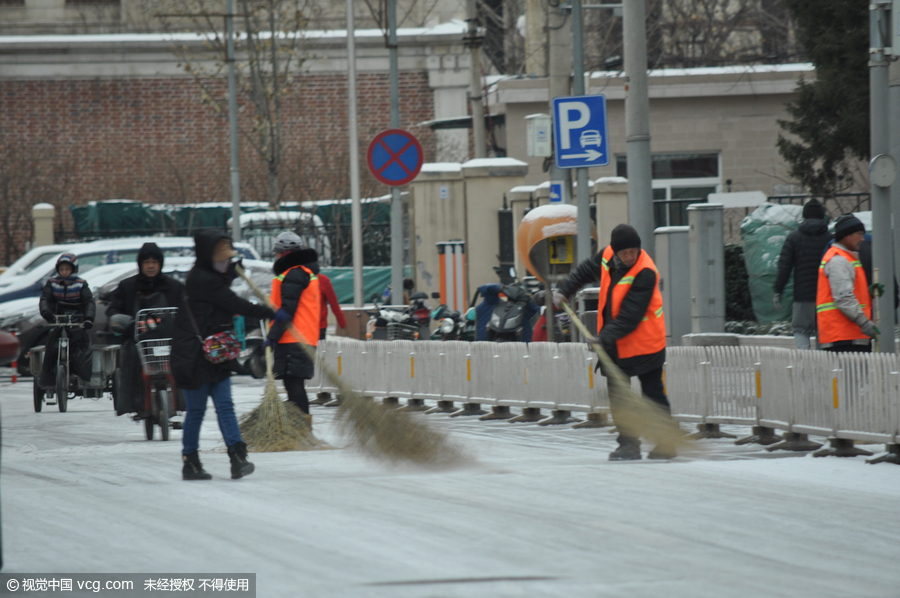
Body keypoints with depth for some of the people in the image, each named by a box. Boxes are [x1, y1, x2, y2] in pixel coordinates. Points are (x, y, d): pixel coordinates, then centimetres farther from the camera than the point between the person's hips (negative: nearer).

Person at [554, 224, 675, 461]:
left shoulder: (645, 273, -24)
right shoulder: (606, 257, -3)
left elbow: (630, 315, -28)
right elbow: (586, 271, 21)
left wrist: (608, 336, -35)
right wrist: (565, 291, 14)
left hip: (644, 343, -7)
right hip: (614, 345, 7)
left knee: (653, 394, 0)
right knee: (617, 394, 6)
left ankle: (665, 442, 7)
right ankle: (629, 443, 11)